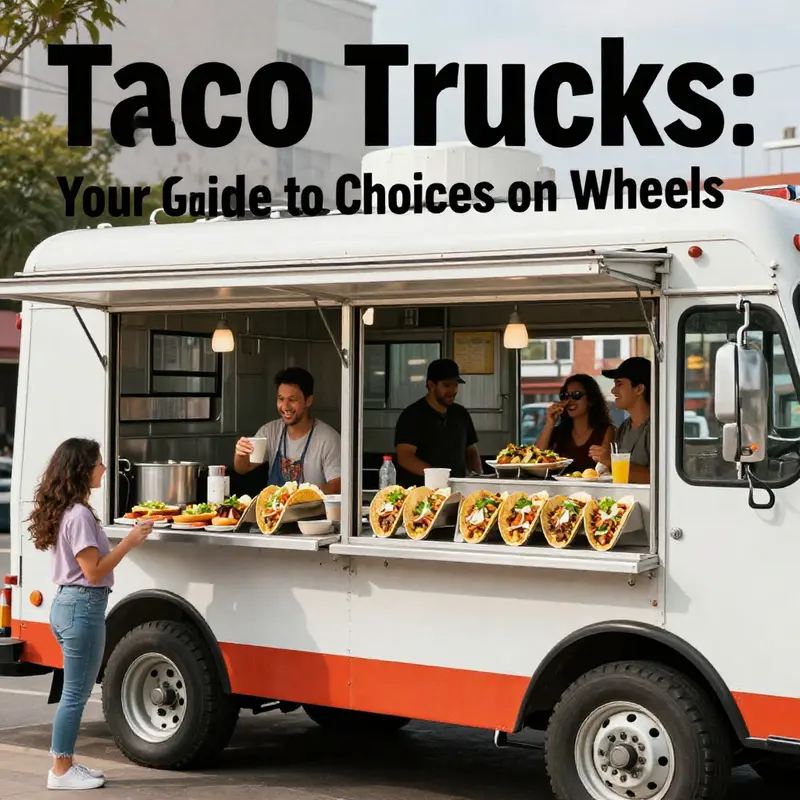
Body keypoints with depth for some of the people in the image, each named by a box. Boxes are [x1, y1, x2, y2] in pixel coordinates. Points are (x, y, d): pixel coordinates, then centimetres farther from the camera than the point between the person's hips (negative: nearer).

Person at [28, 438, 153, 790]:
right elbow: (93, 572, -18)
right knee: (76, 693, -2)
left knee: (75, 692, 16)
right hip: (84, 607, -10)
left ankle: (65, 763, 22)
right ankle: (61, 771, 5)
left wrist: (129, 537, 8)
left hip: (66, 603, 10)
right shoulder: (79, 515, -17)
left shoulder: (63, 511, 12)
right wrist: (130, 542, -15)